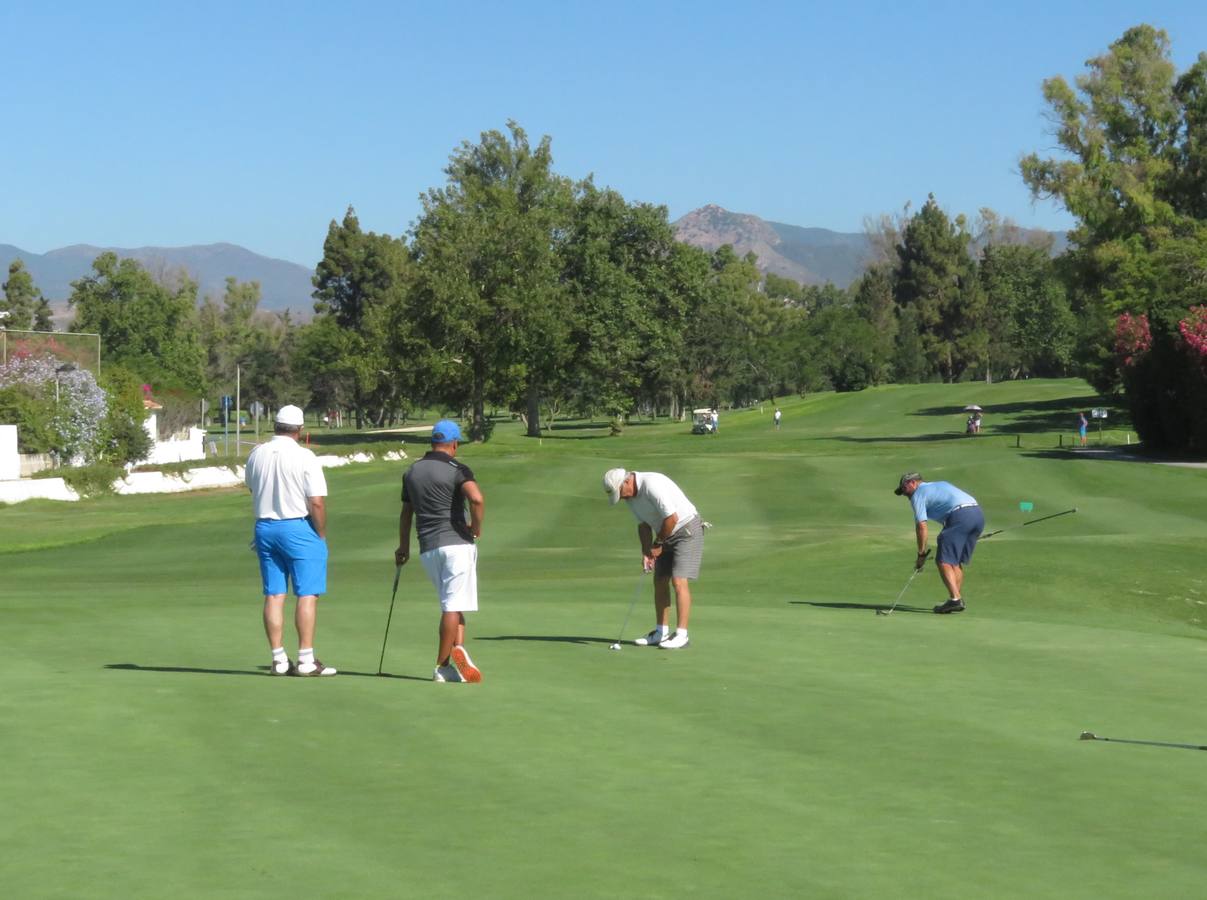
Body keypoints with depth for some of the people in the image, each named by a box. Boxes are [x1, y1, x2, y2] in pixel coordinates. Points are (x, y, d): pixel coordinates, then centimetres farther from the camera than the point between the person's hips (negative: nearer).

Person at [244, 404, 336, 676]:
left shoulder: (256, 455, 4)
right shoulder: (304, 457, -13)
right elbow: (317, 503, -16)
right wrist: (321, 535, -4)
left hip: (264, 527, 6)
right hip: (298, 528, -5)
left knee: (274, 595, 7)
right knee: (307, 595, -1)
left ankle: (278, 659, 9)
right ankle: (306, 660, -2)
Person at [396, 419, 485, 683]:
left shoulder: (412, 472, 12)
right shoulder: (456, 469, -6)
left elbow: (406, 513, 20)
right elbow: (477, 498, -24)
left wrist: (403, 547, 31)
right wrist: (476, 528, -7)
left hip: (427, 549, 6)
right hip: (456, 543, -5)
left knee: (452, 604, 14)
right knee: (453, 606, -3)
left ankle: (458, 647, -5)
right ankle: (442, 666, -6)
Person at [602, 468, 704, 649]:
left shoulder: (652, 485, -28)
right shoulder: (631, 495, 2)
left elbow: (672, 518, -28)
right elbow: (643, 524, 9)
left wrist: (658, 544, -15)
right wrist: (646, 552, -4)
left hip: (687, 530, -9)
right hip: (667, 536, 9)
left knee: (679, 581, -15)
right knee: (660, 581, 7)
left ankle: (681, 635, -13)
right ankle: (661, 632, 14)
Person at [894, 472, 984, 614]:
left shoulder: (918, 495, 8)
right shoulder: (940, 485, 32)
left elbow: (921, 526, -1)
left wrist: (921, 554, 4)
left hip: (960, 516, -8)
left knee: (944, 561, -5)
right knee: (956, 561, 15)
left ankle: (955, 599, -16)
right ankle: (958, 599, 12)